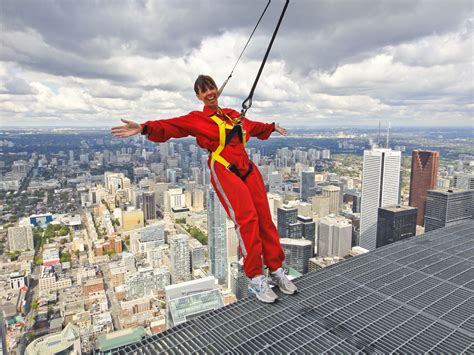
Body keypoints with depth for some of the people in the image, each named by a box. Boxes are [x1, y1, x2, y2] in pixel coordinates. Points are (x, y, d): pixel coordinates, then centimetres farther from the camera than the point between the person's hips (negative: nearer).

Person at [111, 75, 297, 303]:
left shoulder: (233, 115, 21)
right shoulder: (196, 119, 5)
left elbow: (255, 127, 40)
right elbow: (170, 126, -11)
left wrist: (272, 127, 55)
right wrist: (145, 128, -29)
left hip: (248, 169, 6)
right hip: (224, 172, -6)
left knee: (265, 219, 2)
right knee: (247, 219, -18)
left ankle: (276, 271, 17)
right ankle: (255, 279, -5)